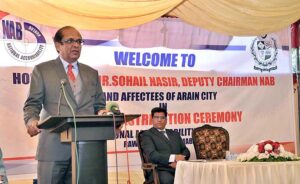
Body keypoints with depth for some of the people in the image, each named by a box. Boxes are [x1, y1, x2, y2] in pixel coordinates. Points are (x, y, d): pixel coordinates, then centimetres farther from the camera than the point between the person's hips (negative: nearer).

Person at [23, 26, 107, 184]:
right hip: (53, 147, -3)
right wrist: (31, 121, -18)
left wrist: (103, 113, -5)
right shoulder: (42, 70, 8)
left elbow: (99, 104, 18)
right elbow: (32, 104, 3)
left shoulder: (92, 73, 19)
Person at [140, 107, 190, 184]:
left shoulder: (175, 134, 27)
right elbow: (152, 154, -8)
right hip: (160, 170, -4)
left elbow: (185, 151, 18)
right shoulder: (147, 135, 7)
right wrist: (173, 158, -18)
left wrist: (179, 160, -5)